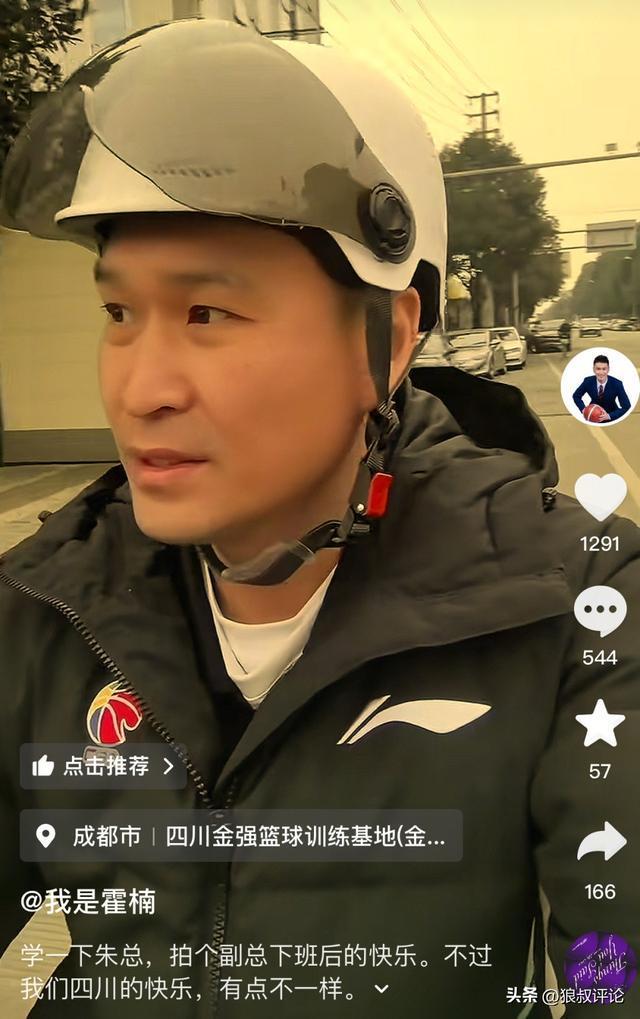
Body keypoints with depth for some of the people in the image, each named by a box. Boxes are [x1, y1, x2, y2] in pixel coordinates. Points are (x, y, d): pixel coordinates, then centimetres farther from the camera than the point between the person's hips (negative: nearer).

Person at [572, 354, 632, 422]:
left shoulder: (617, 384, -24)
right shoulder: (588, 381, -18)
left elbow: (626, 406, -20)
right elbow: (576, 396, -1)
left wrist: (609, 416, -33)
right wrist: (583, 409, -20)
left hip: (611, 414, -1)